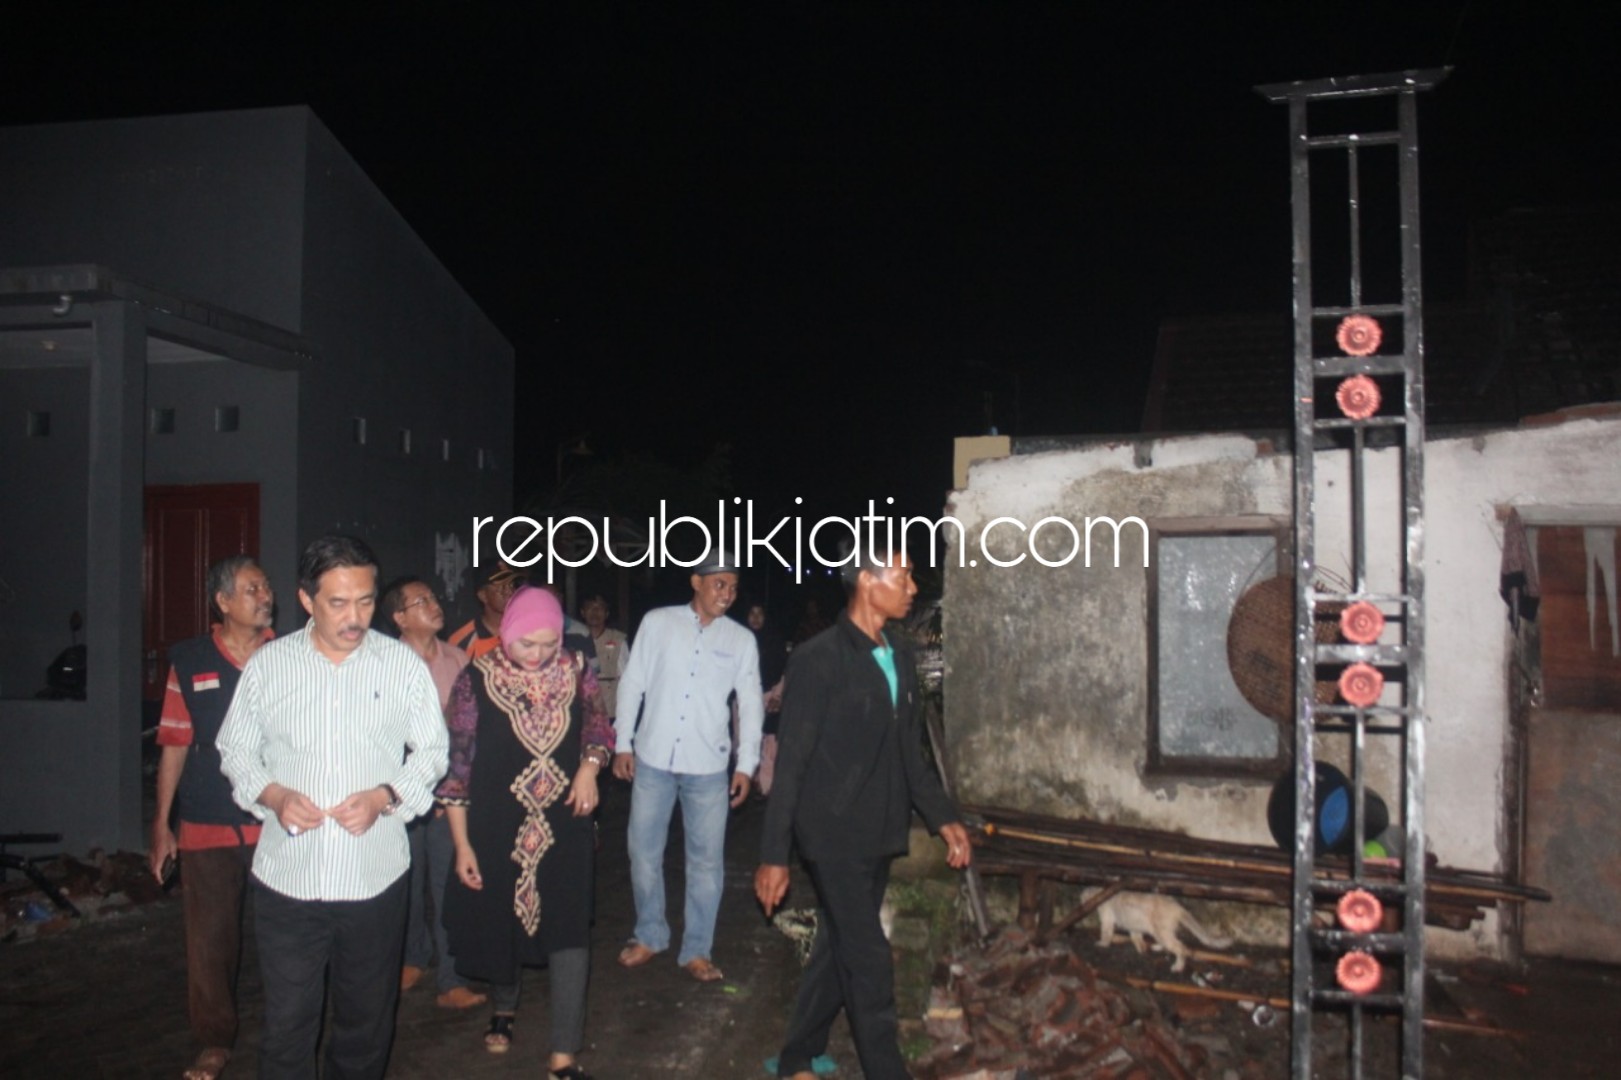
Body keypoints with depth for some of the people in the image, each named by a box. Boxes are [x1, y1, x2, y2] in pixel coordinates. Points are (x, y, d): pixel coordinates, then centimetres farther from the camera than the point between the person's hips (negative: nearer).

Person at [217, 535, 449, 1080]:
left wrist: (384, 796, -13)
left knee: (366, 1021, 15)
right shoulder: (268, 663, 0)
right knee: (287, 1023, 7)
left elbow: (431, 750, 4)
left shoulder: (402, 663, -2)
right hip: (286, 878, 0)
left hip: (374, 879, 0)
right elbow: (236, 749, 8)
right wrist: (274, 796, -10)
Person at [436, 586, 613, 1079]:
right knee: (499, 922, 19)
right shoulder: (477, 680, -13)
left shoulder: (576, 671, -7)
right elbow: (457, 765, -7)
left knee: (570, 934, -5)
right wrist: (461, 844, -6)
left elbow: (598, 724, 11)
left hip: (564, 828, 1)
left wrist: (590, 765, -11)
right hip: (497, 829, 0)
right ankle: (504, 1009, 48)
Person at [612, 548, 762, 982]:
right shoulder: (658, 622, 0)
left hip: (708, 767, 0)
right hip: (653, 759, 0)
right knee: (644, 852, 9)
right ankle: (649, 935, 29)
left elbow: (750, 704, 6)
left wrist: (746, 764, 1)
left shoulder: (741, 640, 3)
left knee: (706, 860, 5)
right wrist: (623, 743, 1)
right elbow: (633, 683, 4)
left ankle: (696, 950, 19)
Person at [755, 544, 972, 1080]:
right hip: (835, 836, -7)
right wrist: (774, 854, -13)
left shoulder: (900, 655, 6)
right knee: (869, 961, -3)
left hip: (881, 835, 7)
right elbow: (791, 762, -13)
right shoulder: (819, 659, -15)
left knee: (840, 948, 17)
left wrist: (942, 817, 9)